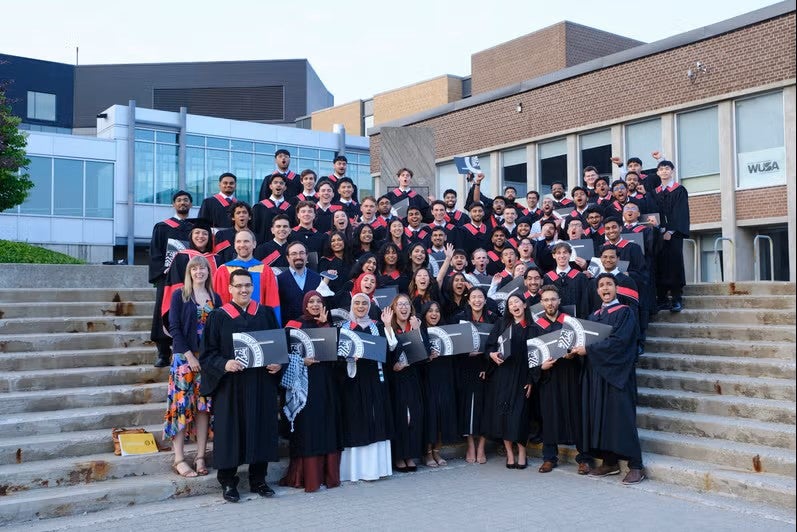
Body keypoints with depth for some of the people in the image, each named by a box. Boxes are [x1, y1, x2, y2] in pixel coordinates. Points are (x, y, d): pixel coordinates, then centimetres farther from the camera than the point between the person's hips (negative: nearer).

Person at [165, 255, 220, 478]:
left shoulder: (215, 298, 11)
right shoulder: (179, 295, 0)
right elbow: (174, 328, -5)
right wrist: (189, 355, -13)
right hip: (185, 358, -3)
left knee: (204, 406, 3)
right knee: (182, 405, -5)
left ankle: (200, 457, 9)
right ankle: (179, 459, 1)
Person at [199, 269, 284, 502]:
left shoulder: (266, 314, 8)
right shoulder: (218, 317, 1)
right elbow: (207, 352, -3)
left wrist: (278, 363, -9)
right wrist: (224, 364, -20)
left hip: (261, 385, 3)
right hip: (229, 385, -2)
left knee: (261, 429, 7)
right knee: (230, 431, 2)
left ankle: (258, 480, 20)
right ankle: (228, 482, 15)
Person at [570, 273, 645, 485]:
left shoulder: (624, 312, -4)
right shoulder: (593, 316, 16)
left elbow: (617, 340, -17)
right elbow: (587, 340, 15)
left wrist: (588, 350, -18)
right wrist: (576, 349, -7)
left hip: (616, 372, -6)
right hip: (595, 372, 7)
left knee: (621, 416, -8)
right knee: (600, 416, 6)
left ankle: (636, 466, -3)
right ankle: (609, 462, 14)